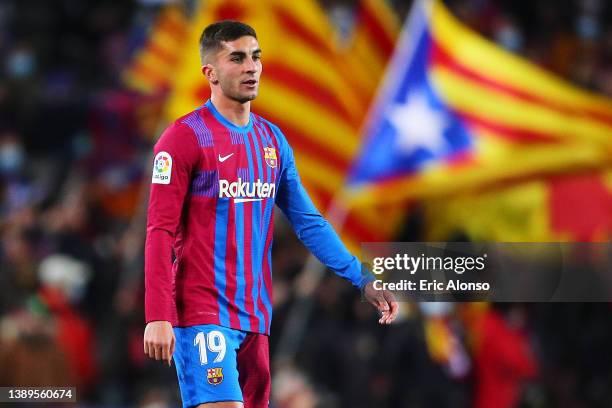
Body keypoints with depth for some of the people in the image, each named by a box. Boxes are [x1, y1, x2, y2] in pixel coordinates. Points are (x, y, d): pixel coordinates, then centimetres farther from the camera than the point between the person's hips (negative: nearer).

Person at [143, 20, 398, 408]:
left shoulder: (273, 140, 13)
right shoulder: (185, 137, -7)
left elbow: (309, 222, 15)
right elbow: (160, 231, -11)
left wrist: (363, 280, 6)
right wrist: (158, 317, -18)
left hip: (255, 315, 7)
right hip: (203, 316, -7)